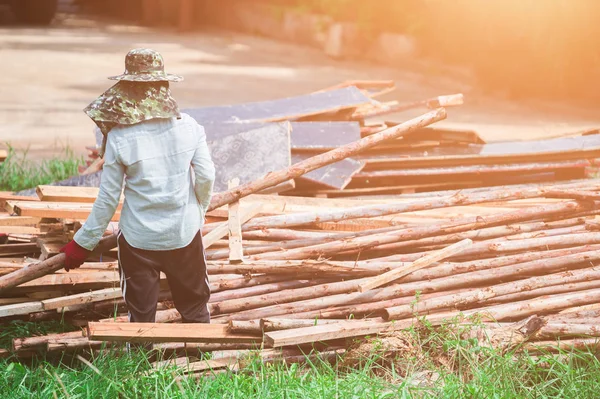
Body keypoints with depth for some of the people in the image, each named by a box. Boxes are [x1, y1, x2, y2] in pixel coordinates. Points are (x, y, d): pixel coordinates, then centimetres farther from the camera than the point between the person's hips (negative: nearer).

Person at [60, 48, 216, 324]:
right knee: (195, 310, 19)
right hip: (184, 234, 2)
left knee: (141, 315, 13)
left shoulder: (118, 137, -13)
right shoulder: (188, 126, -8)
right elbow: (206, 177, -4)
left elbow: (108, 198, -9)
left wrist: (83, 243, 2)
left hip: (138, 239, -2)